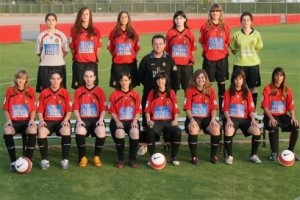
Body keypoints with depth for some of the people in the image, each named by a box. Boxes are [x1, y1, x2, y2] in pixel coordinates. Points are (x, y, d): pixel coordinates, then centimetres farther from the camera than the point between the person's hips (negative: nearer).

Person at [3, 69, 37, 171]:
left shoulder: (31, 91, 3)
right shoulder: (10, 90, 3)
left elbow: (33, 109, 7)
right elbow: (5, 109, 8)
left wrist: (32, 120, -10)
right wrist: (8, 120, -8)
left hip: (26, 121, 0)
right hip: (13, 121, 0)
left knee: (32, 131, -34)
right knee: (7, 132, -33)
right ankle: (13, 162, -21)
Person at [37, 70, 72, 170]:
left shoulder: (65, 93, 5)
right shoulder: (44, 93, 6)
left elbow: (69, 110, 4)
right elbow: (40, 110, 6)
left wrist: (65, 120, -14)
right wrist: (41, 120, -12)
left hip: (61, 121, 0)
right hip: (47, 121, 1)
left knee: (66, 131, -34)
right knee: (41, 131, -32)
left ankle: (65, 159, -20)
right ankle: (44, 160, -20)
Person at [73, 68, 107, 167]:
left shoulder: (100, 91, 6)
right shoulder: (78, 91, 7)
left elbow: (103, 109, 4)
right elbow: (76, 108, 3)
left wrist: (101, 119, -13)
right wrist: (79, 120, -13)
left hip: (96, 119, 0)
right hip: (83, 119, 0)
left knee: (101, 131, -34)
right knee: (79, 130, -35)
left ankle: (97, 157, -9)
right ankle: (83, 157, -12)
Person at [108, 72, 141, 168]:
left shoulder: (135, 94, 8)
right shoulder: (114, 94, 3)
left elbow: (138, 111, 5)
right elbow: (112, 111, 0)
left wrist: (135, 121, -12)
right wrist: (117, 121, -15)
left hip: (132, 121, 1)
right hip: (118, 121, -1)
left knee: (135, 132, -32)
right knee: (119, 132, -35)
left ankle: (132, 159, -12)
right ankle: (121, 159, -14)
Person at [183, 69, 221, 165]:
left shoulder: (211, 90, 7)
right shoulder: (189, 90, 2)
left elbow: (214, 108, 5)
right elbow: (187, 108, -3)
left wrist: (213, 119, -14)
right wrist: (191, 119, -19)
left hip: (207, 118, 2)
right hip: (193, 118, -2)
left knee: (216, 129, -29)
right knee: (193, 129, -36)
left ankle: (213, 155, -8)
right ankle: (194, 156, -19)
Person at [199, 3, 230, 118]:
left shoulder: (225, 27, 2)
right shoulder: (205, 27, -1)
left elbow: (227, 42, 11)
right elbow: (202, 42, 8)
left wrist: (222, 50, 1)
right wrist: (208, 50, 0)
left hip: (222, 59, 1)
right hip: (209, 59, -1)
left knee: (222, 83, 7)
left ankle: (222, 110, 14)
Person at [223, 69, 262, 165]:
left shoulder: (247, 93, 11)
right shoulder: (228, 92, 4)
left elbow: (251, 109, 8)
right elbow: (225, 109, 0)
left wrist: (253, 119, -10)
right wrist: (228, 120, -17)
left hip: (244, 118, 2)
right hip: (231, 118, -2)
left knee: (257, 131, -25)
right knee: (228, 131, -36)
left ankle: (253, 155, -3)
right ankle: (229, 156, -14)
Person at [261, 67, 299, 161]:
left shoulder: (287, 90, 4)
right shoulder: (267, 89, -6)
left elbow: (291, 106, 3)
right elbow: (265, 106, -10)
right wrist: (271, 118, -23)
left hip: (283, 115, 3)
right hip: (270, 116, -3)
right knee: (274, 127, -36)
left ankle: (290, 151, -5)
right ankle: (274, 152, -16)